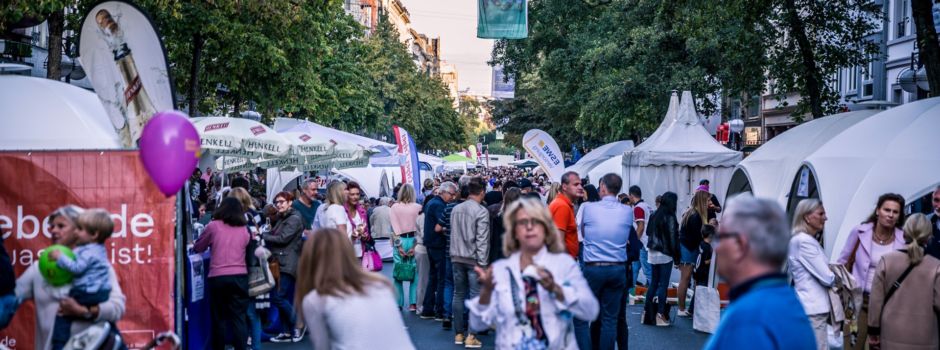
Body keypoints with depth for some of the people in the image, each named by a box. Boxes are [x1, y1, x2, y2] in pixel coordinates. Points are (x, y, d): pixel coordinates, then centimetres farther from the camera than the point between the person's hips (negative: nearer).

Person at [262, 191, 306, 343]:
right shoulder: (282, 218, 19)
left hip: (288, 264, -9)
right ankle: (286, 332, 13)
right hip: (281, 262, 9)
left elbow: (283, 238, -17)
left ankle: (298, 324, 2)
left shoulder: (294, 219, -10)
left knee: (277, 297, -12)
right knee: (282, 298, 8)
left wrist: (263, 236, -11)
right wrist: (265, 235, -7)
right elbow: (274, 235, 12)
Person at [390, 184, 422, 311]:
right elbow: (419, 227, -6)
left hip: (399, 241, 0)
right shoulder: (418, 207, -3)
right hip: (413, 240, 0)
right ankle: (412, 303, 2)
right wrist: (415, 245, -4)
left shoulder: (395, 207, -2)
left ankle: (399, 303, 7)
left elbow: (394, 227, -4)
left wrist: (398, 245, -3)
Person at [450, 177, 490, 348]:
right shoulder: (481, 211, -11)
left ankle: (458, 334, 16)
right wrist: (482, 263, -13)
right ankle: (470, 337, -6)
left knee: (458, 295, 12)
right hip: (473, 259, -6)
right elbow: (482, 239, -14)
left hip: (457, 258, 6)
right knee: (475, 297, -3)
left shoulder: (456, 209, 7)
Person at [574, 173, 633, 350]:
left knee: (581, 317, 4)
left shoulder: (587, 207, -4)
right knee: (610, 319, 6)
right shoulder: (627, 211, 2)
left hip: (593, 268, -3)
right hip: (618, 269, 3)